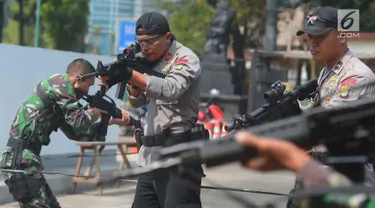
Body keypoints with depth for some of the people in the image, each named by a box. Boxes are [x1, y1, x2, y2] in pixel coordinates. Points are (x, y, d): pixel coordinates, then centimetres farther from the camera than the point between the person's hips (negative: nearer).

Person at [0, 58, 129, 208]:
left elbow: (78, 132, 26)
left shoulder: (58, 105, 21)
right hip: (20, 162, -10)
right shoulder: (60, 83, -6)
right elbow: (81, 124, -11)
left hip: (22, 160, 10)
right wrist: (98, 110, 7)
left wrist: (112, 120, 23)